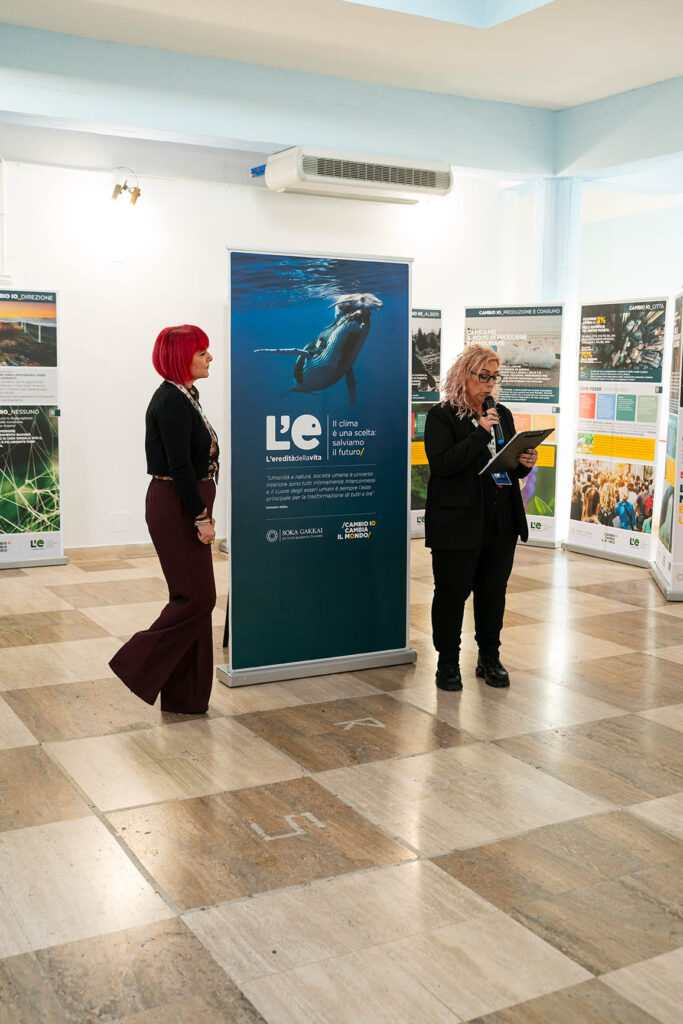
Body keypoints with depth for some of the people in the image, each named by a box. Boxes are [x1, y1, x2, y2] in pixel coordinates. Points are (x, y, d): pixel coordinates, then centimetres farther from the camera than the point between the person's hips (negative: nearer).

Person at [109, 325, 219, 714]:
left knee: (194, 598, 11)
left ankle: (185, 696, 19)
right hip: (176, 508, -10)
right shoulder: (172, 401, -16)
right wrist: (202, 517, -19)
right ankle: (138, 665, 7)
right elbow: (179, 466, -21)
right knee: (197, 597, -6)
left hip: (187, 506, 10)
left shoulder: (184, 397, 14)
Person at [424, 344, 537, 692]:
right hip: (458, 523, -5)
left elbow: (512, 466, 18)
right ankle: (448, 663, 18)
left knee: (493, 591, 13)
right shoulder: (442, 416, -6)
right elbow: (441, 464, -19)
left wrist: (524, 463, -5)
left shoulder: (502, 415, 13)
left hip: (501, 522, 6)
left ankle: (490, 657, 27)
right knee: (452, 593, 4)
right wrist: (480, 432, -19)